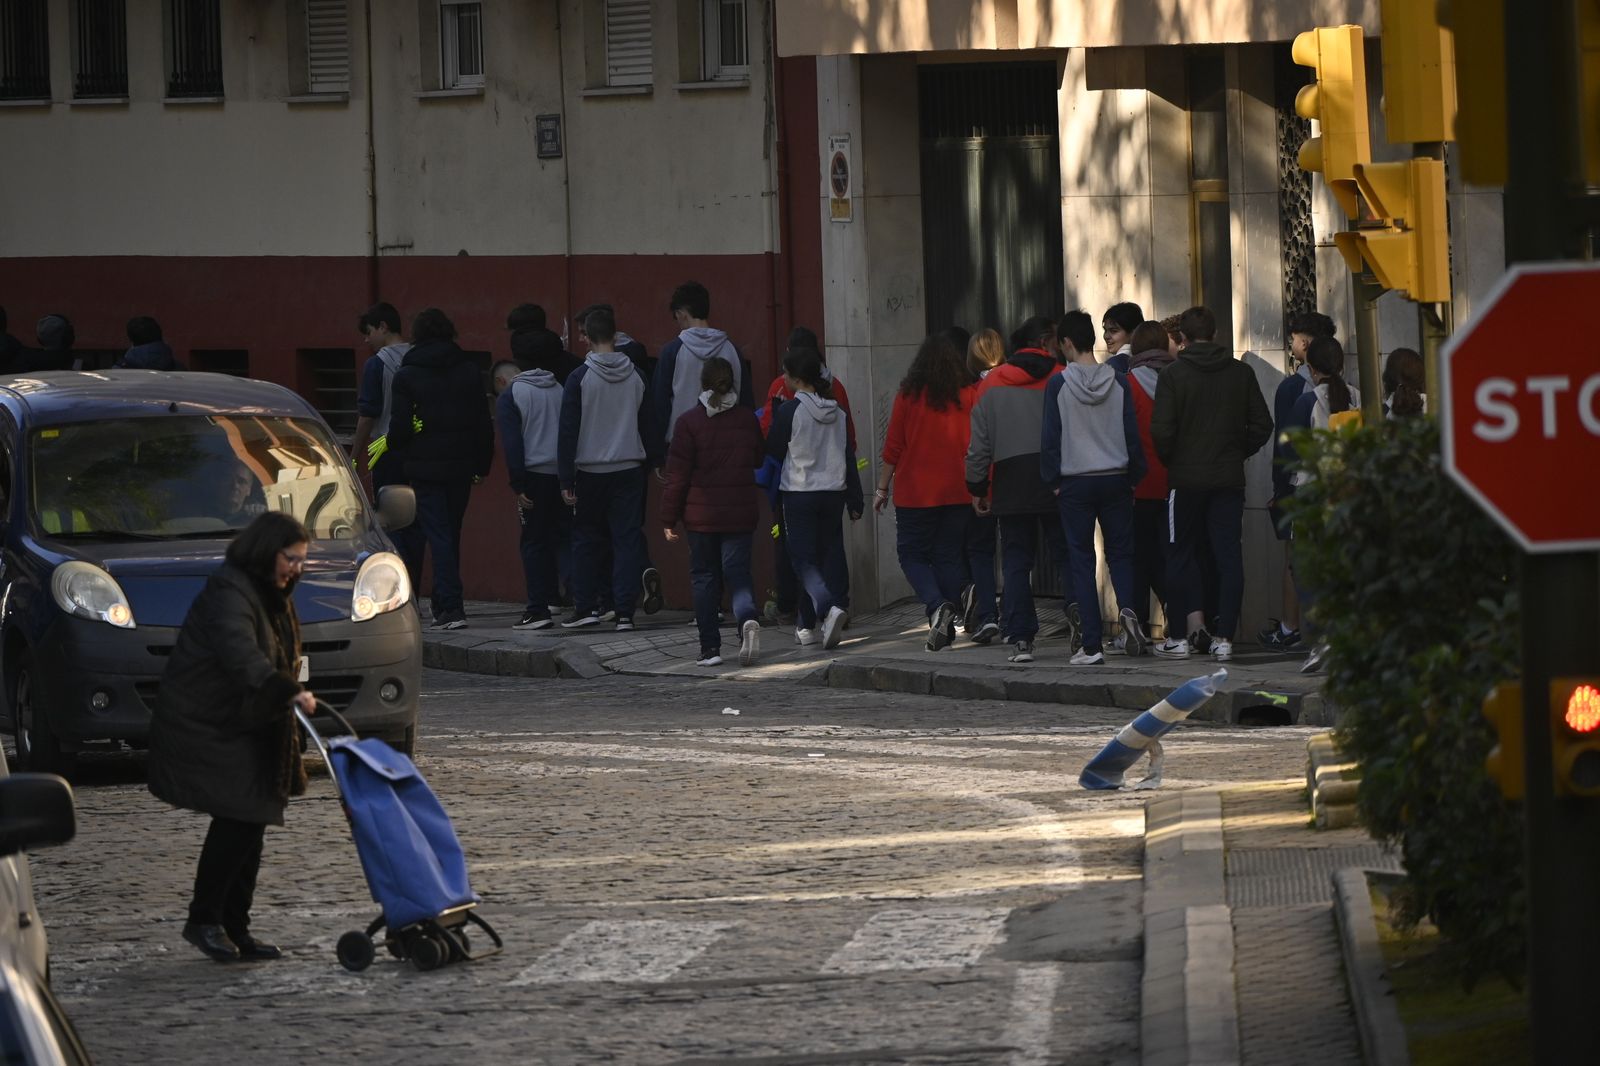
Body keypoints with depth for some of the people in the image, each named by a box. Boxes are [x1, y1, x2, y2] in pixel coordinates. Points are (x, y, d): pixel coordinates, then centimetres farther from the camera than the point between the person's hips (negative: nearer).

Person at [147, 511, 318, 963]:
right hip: (202, 727, -10)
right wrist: (289, 692, -51)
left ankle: (235, 928, 11)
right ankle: (204, 920, -6)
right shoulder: (229, 592, -20)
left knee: (250, 825, 5)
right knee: (234, 820, -16)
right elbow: (241, 655, -39)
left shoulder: (272, 595, 13)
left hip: (242, 730, 10)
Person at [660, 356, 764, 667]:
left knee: (705, 577, 8)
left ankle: (710, 646, 6)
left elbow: (677, 474, -6)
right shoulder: (747, 419, 3)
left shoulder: (690, 421, -6)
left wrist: (669, 518, -1)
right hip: (740, 513, 2)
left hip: (701, 514, -2)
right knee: (737, 573, 4)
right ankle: (747, 618, -26)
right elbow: (759, 460, 15)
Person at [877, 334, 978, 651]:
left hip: (915, 492, -2)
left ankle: (937, 606, -17)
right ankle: (946, 625, 6)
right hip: (957, 491, 2)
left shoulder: (909, 395, -5)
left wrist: (882, 488, 6)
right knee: (949, 556, 10)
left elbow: (893, 446, -2)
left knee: (912, 554, 7)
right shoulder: (969, 395, -2)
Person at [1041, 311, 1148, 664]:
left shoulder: (1058, 384, -7)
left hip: (1075, 483, -2)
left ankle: (1091, 645, 0)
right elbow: (1133, 433, 2)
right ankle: (1127, 608, -17)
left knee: (1081, 560, 4)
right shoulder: (1119, 382, 0)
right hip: (1115, 479, 2)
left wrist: (1053, 480, 5)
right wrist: (1133, 477, 12)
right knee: (1120, 552, 13)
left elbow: (1050, 437, -5)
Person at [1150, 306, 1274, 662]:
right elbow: (1262, 425, 4)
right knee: (1229, 556, 3)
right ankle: (1224, 636, -1)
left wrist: (1171, 461, 6)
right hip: (1230, 479, 2)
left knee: (1183, 553, 10)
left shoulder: (1174, 375, -7)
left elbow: (1161, 431, -12)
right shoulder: (1241, 373, 3)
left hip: (1186, 477, -2)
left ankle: (1195, 628, 1)